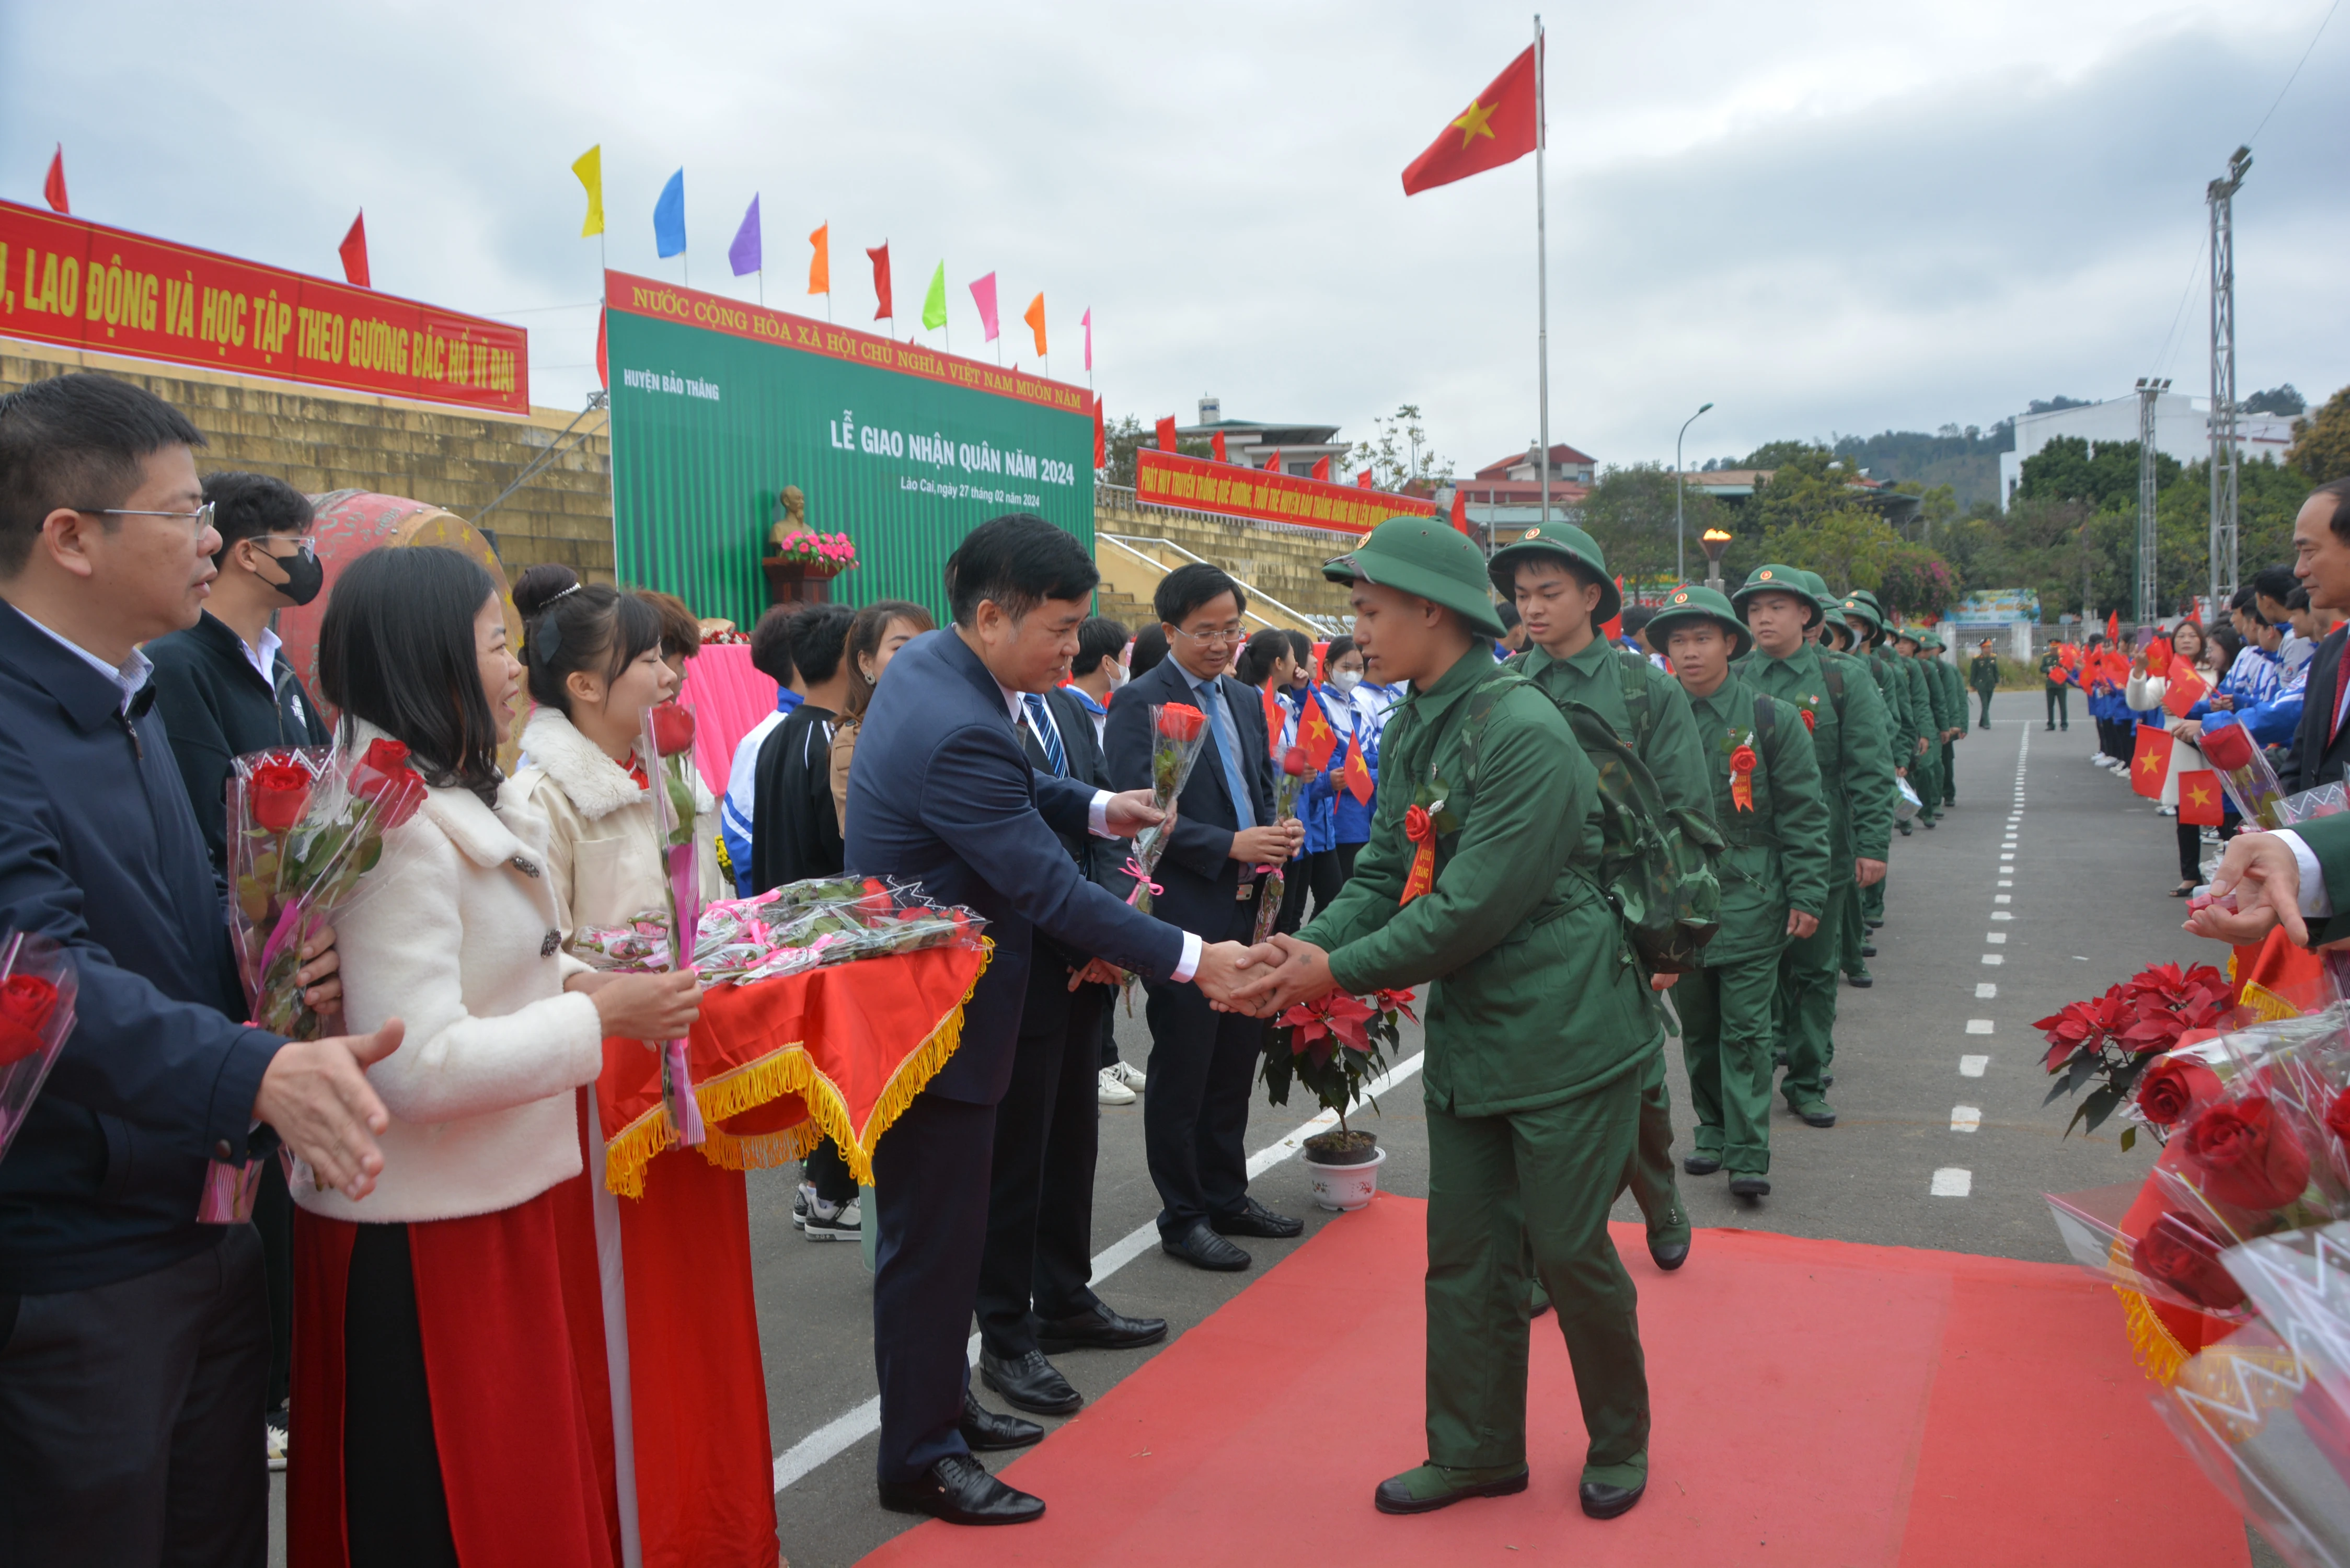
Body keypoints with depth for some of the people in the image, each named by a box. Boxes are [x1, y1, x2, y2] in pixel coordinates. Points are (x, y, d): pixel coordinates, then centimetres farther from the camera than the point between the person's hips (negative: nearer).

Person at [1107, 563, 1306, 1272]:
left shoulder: (1245, 701, 15)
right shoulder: (1140, 703, -9)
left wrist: (1279, 830, -1)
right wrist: (1230, 847, -21)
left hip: (1246, 909, 7)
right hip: (1183, 913, -7)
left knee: (1236, 1061, 16)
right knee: (1182, 1068, 3)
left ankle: (1227, 1196, 30)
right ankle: (1182, 1217, 16)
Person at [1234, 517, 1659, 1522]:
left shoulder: (1524, 732, -21)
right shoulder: (1411, 731, 7)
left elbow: (1477, 907, -23)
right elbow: (1384, 876, 7)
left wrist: (1341, 972, -18)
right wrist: (1307, 944, -11)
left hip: (1564, 1032, -7)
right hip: (1468, 1031, 8)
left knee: (1569, 1249, 4)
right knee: (1466, 1251, 12)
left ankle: (1619, 1444, 28)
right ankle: (1477, 1450, 27)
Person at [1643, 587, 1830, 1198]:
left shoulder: (1772, 719, -3)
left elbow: (1804, 812, -2)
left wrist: (1806, 895, -6)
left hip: (1749, 901, -3)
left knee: (1745, 1029, -2)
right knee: (1697, 1028, 13)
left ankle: (1748, 1154, 4)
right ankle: (1712, 1132, 28)